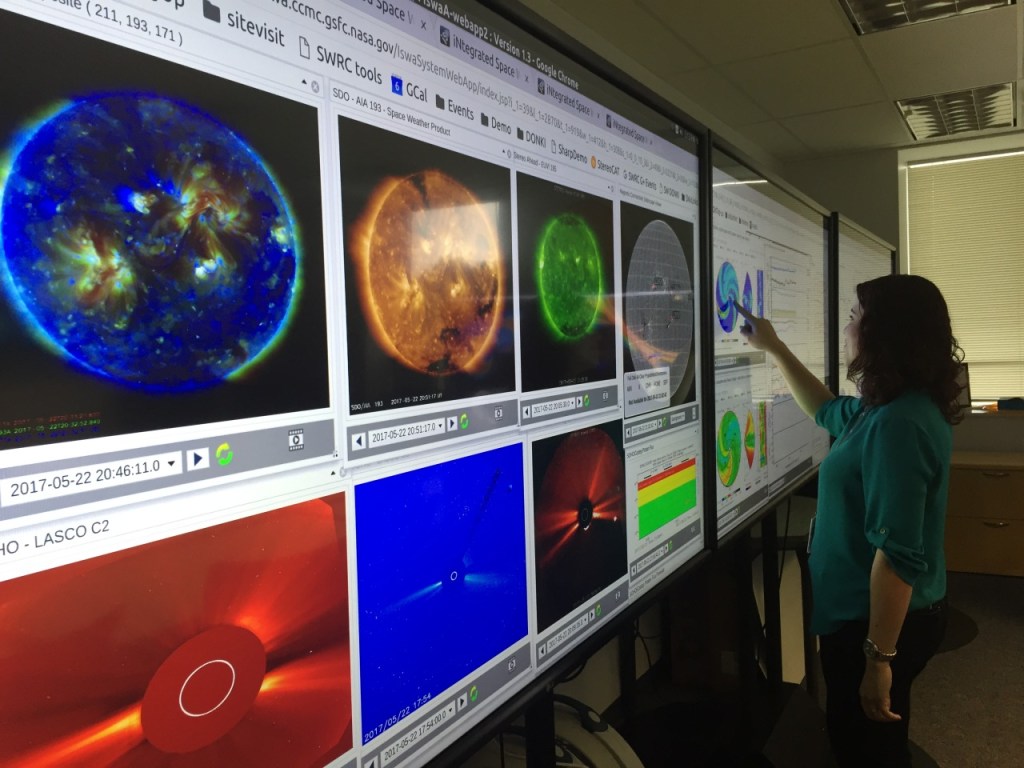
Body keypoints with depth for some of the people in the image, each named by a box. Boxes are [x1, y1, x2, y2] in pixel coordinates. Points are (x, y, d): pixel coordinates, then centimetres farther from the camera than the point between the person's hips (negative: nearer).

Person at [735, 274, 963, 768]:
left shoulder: (898, 424, -29)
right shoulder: (893, 407, 4)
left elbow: (898, 553, -31)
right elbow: (829, 412, 25)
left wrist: (878, 656, -25)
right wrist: (774, 348, 23)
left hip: (875, 622, -10)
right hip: (871, 614, 10)